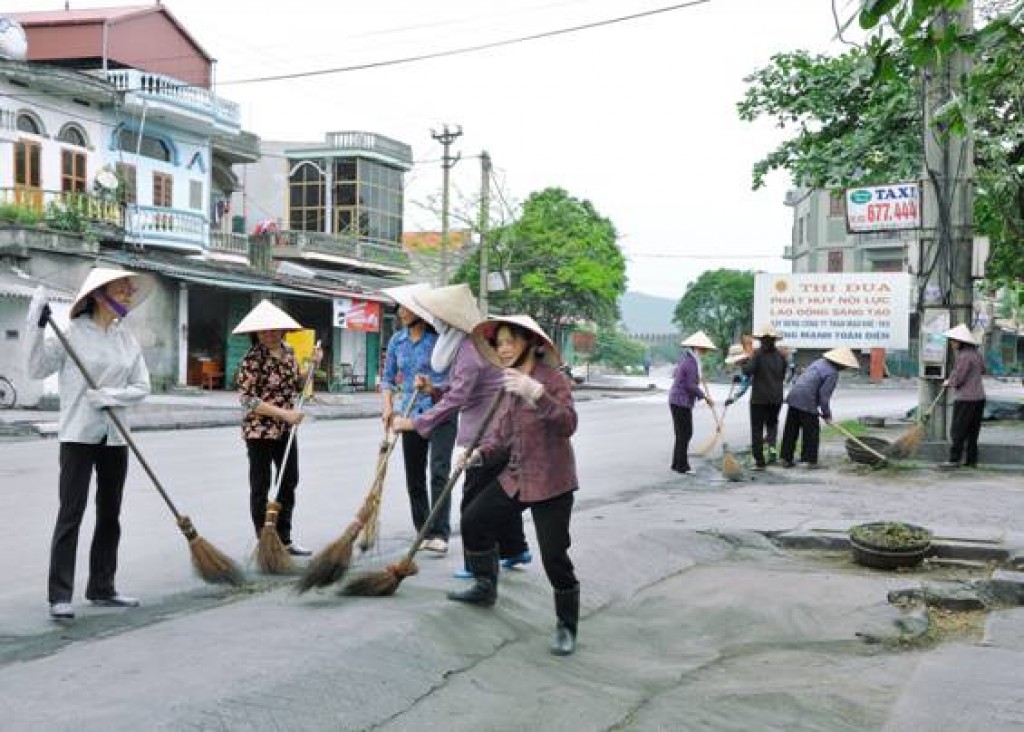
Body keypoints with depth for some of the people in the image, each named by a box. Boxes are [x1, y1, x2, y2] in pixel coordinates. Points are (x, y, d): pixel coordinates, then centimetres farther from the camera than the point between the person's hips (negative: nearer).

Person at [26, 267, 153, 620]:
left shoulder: (127, 339, 9)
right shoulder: (73, 333, -4)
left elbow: (141, 387, 6)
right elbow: (37, 369, -7)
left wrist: (111, 395, -11)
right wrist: (37, 328, -16)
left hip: (115, 437, 5)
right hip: (78, 435, -5)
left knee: (110, 514, 10)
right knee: (71, 513, -8)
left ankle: (101, 588, 21)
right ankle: (60, 595, -5)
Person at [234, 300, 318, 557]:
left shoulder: (288, 352, 6)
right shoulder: (252, 360, -15)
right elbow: (247, 399, -20)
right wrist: (284, 413, -22)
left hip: (286, 430, 7)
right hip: (260, 431, -7)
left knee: (289, 483, 13)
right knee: (261, 487, 5)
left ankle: (284, 539, 24)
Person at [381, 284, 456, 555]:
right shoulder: (396, 341, 7)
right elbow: (388, 378, 13)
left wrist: (434, 388, -21)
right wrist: (388, 406, -1)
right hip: (411, 415, 6)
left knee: (439, 471, -13)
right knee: (414, 476, 9)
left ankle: (440, 533, -12)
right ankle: (424, 531, 19)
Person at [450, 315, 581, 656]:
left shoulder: (552, 378, -14)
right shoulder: (512, 385, 9)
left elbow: (568, 424, -29)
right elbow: (502, 434, 10)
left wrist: (537, 393, -42)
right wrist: (481, 453, -9)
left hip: (551, 482, -8)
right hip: (514, 477, 8)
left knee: (554, 555, -9)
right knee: (474, 520, 14)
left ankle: (567, 627, 8)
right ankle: (485, 589, 36)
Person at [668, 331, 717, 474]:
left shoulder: (685, 357, 10)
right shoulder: (692, 362, -19)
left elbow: (675, 375, 23)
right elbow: (691, 386, -20)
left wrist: (698, 378, 29)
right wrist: (706, 397, -10)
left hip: (676, 399, 10)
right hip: (682, 402, -10)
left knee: (683, 433, 15)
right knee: (685, 433, -3)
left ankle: (677, 464, 20)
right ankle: (682, 466, 2)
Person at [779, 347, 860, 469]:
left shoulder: (820, 362, 15)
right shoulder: (833, 373, -10)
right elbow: (824, 395, -14)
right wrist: (826, 414, -2)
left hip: (793, 398, 8)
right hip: (807, 403, -8)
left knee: (790, 431, 12)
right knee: (812, 432, 5)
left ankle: (786, 459, 19)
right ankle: (810, 460, 9)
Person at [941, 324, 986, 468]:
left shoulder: (965, 356, -18)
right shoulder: (975, 354, 10)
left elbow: (957, 379, -20)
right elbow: (982, 370, 28)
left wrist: (948, 382, 2)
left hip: (965, 399, -9)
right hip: (979, 397, 9)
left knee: (957, 430, -2)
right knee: (972, 431, 13)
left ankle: (954, 460, 0)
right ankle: (972, 460, 16)